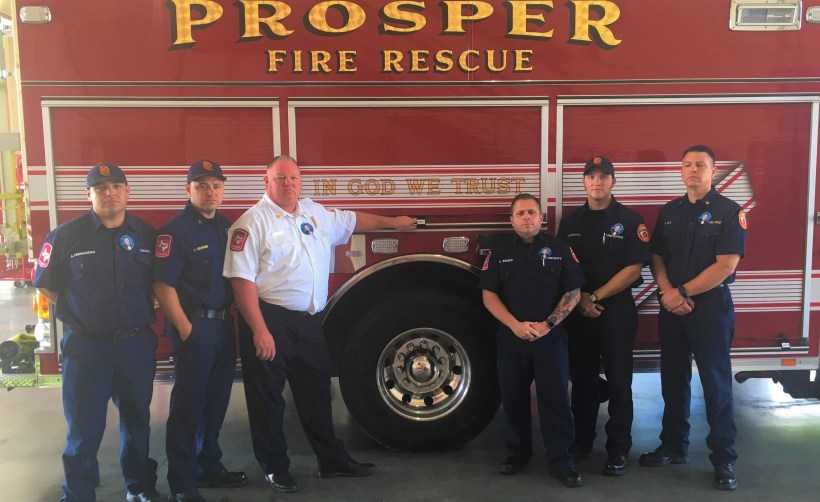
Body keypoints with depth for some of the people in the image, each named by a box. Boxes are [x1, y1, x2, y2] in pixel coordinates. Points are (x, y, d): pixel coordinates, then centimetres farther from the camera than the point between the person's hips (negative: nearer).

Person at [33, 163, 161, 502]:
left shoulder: (146, 234, 2)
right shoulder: (66, 235, -6)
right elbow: (47, 287, 1)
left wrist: (144, 312, 4)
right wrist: (80, 314, 1)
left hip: (137, 343, 3)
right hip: (86, 345, -3)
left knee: (137, 422, 17)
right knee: (84, 429, 5)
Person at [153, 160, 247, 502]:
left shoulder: (226, 226, 10)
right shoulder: (175, 230, -13)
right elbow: (163, 285, -16)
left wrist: (235, 319, 10)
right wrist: (185, 329, -17)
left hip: (224, 325, 7)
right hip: (194, 326, -7)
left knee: (216, 402, 16)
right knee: (188, 406, 1)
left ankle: (210, 467, 31)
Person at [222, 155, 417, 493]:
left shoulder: (315, 213, 10)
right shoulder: (254, 222, -10)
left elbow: (352, 221, 28)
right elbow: (242, 279, -16)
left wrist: (392, 222, 35)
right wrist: (259, 331, -21)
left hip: (309, 322, 6)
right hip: (270, 321, -6)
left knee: (317, 392, 16)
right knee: (268, 398, 6)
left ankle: (332, 460, 29)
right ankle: (275, 468, 22)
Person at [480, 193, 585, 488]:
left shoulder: (559, 249, 2)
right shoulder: (499, 252, 4)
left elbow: (573, 292, 0)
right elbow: (489, 295, 0)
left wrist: (548, 324, -11)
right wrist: (515, 325, -13)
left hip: (551, 336, -1)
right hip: (511, 336, 2)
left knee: (555, 398, 0)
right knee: (513, 397, 10)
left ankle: (561, 461, 9)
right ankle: (517, 452, 25)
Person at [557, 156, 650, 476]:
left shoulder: (630, 220, -3)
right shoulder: (570, 222, 8)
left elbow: (633, 269, -9)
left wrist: (595, 297, -11)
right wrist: (580, 298, -7)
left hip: (617, 311, -3)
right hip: (578, 313, 3)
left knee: (618, 382, 3)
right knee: (582, 378, 11)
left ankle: (618, 450, 13)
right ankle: (581, 441, 25)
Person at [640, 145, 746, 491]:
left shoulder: (729, 212, -6)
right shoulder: (669, 212, 10)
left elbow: (726, 265, -14)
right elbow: (656, 257, 8)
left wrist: (683, 292, -14)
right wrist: (669, 293, -9)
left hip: (711, 306, -5)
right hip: (671, 307, 5)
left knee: (716, 383, 0)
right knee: (673, 379, 12)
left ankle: (724, 459, 12)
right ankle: (674, 446, 25)